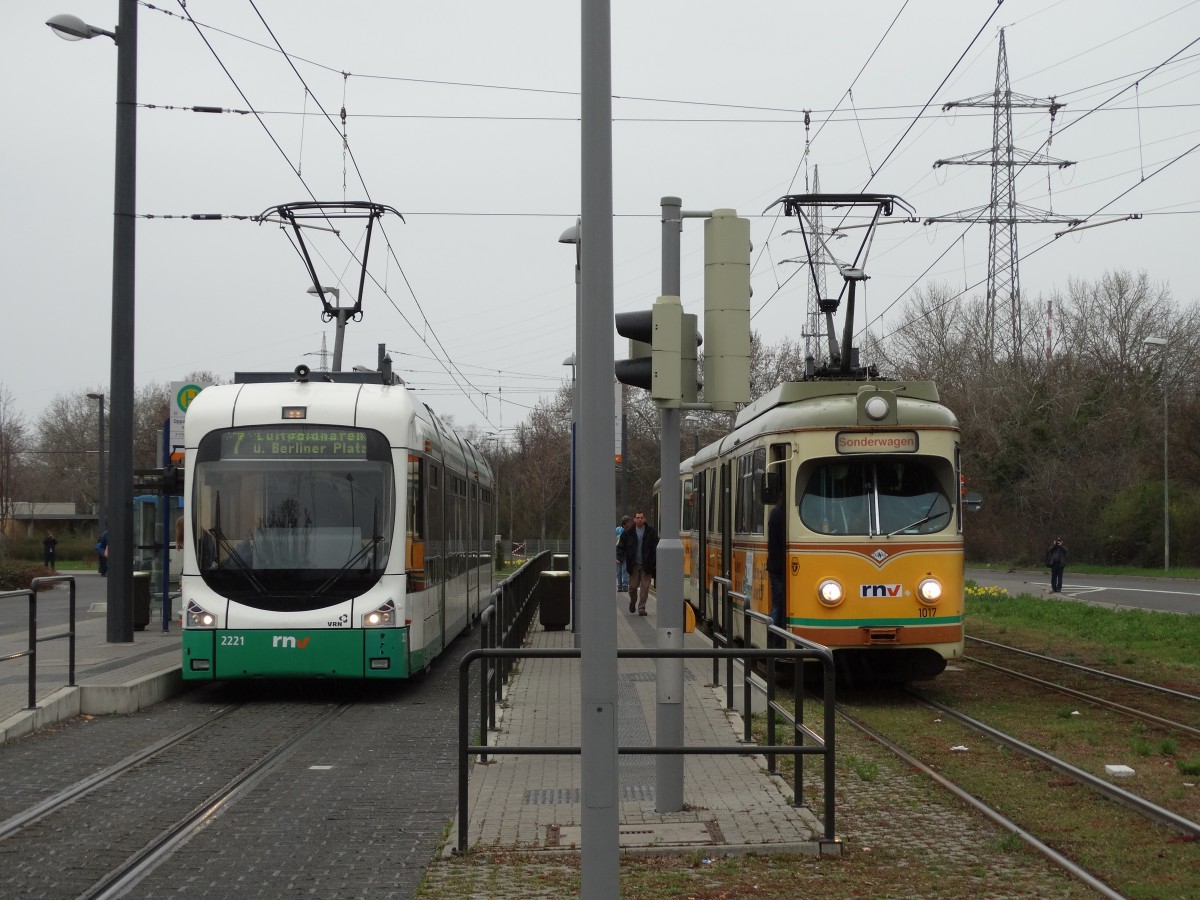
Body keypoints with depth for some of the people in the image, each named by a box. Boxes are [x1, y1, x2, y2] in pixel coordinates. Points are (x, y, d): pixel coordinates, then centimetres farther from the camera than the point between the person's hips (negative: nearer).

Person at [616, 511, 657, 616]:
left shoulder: (651, 532, 1)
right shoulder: (628, 533, 4)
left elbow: (656, 547, 0)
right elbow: (621, 547, 6)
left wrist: (656, 561, -10)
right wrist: (619, 558, -9)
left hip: (646, 565, -1)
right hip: (633, 565, 1)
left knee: (645, 587, -2)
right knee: (633, 586, 6)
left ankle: (641, 607, 5)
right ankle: (632, 602, 33)